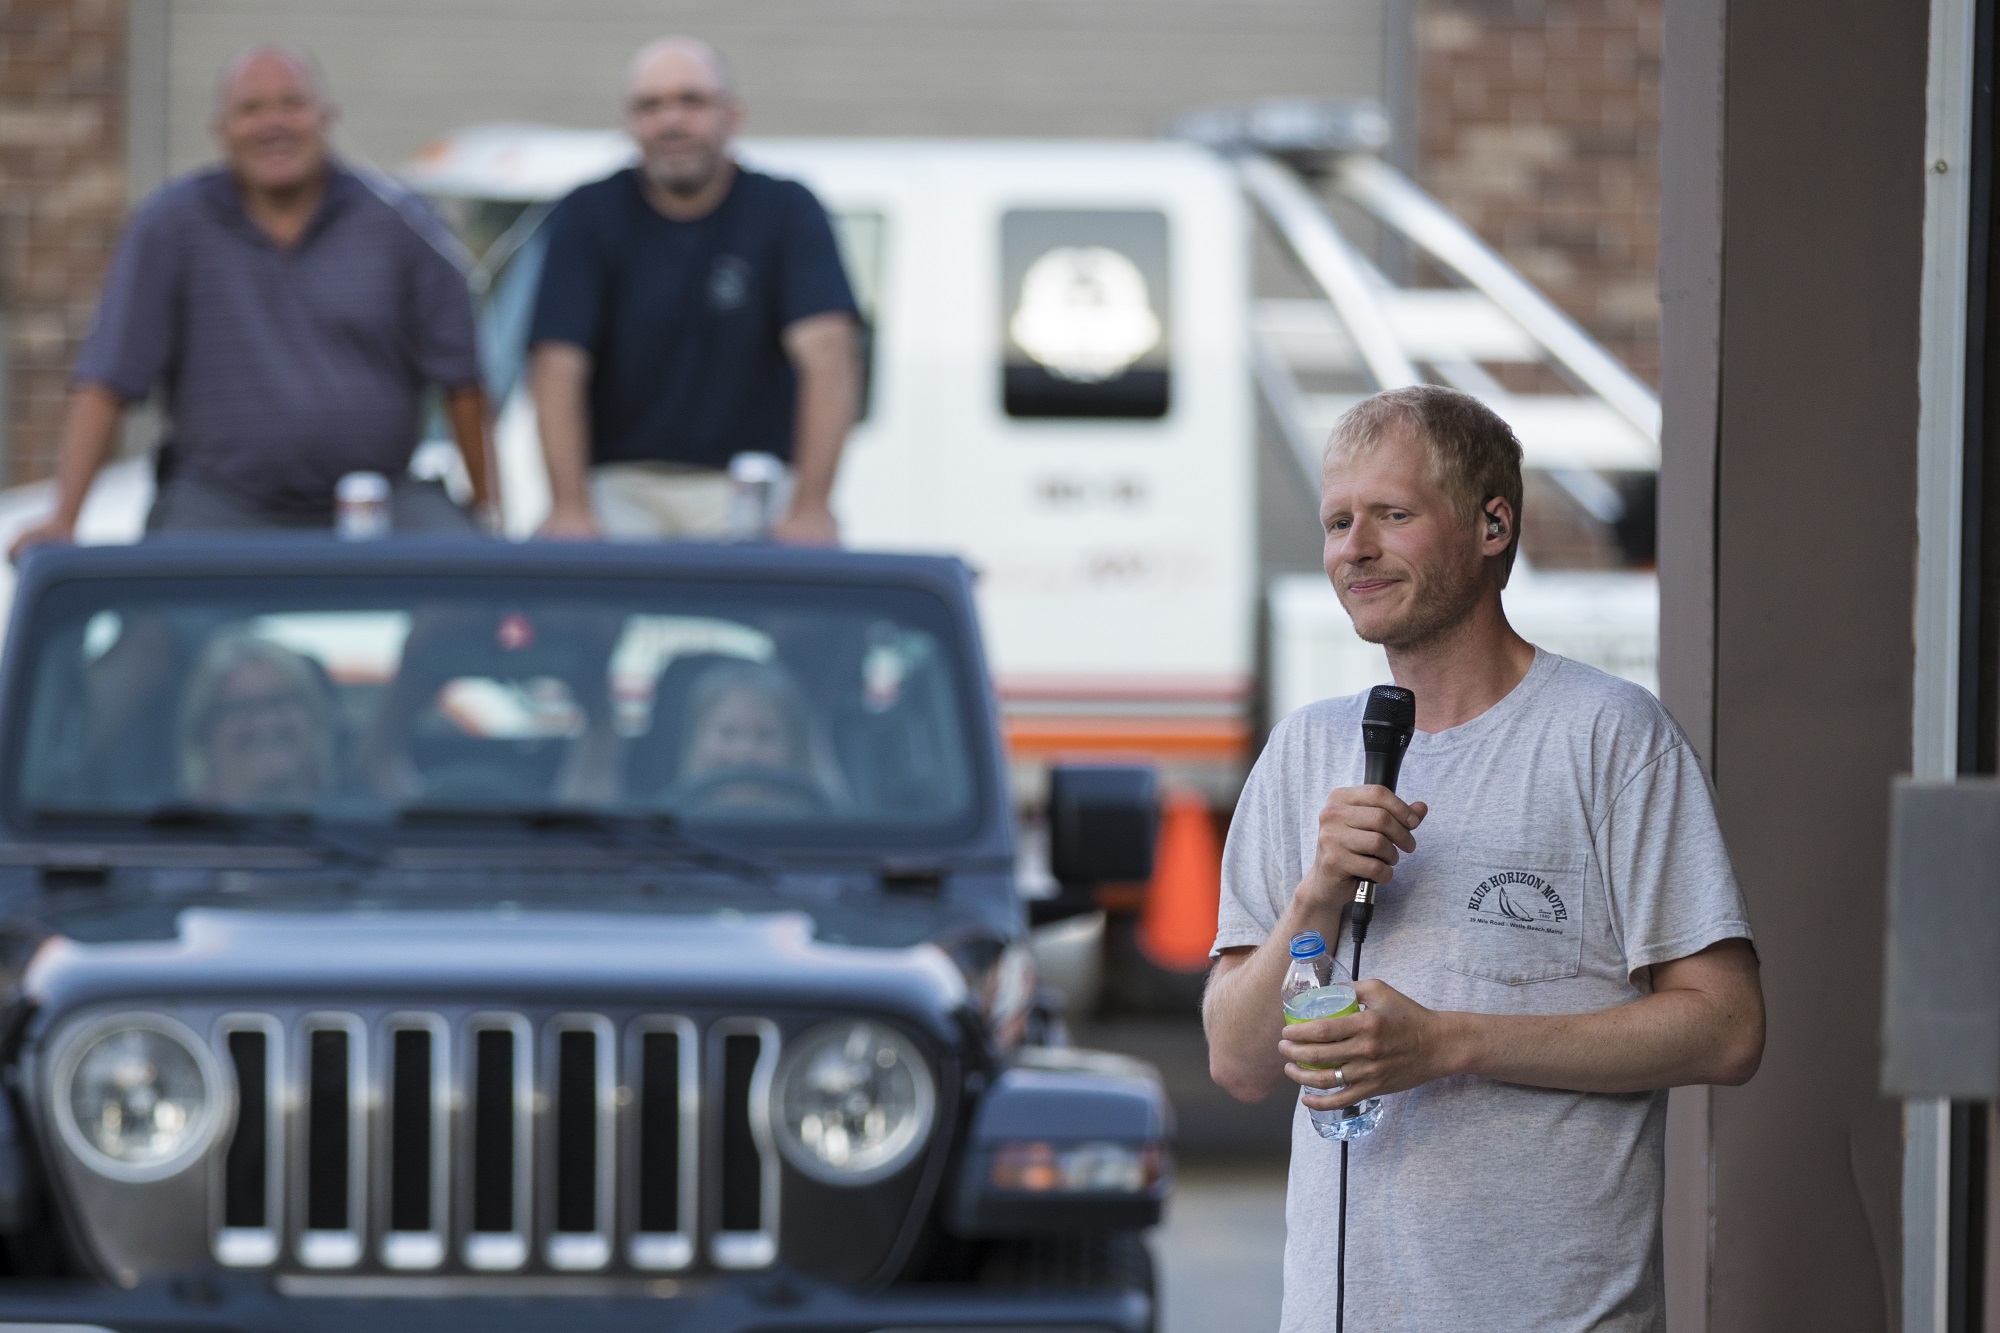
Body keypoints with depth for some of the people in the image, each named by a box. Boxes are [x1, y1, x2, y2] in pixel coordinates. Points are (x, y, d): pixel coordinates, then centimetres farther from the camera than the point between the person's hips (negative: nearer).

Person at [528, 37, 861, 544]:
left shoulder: (787, 211, 0)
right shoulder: (588, 215, 3)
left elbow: (826, 354, -12)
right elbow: (558, 368, -7)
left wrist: (811, 510, -25)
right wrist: (571, 512, -20)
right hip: (623, 480, -1)